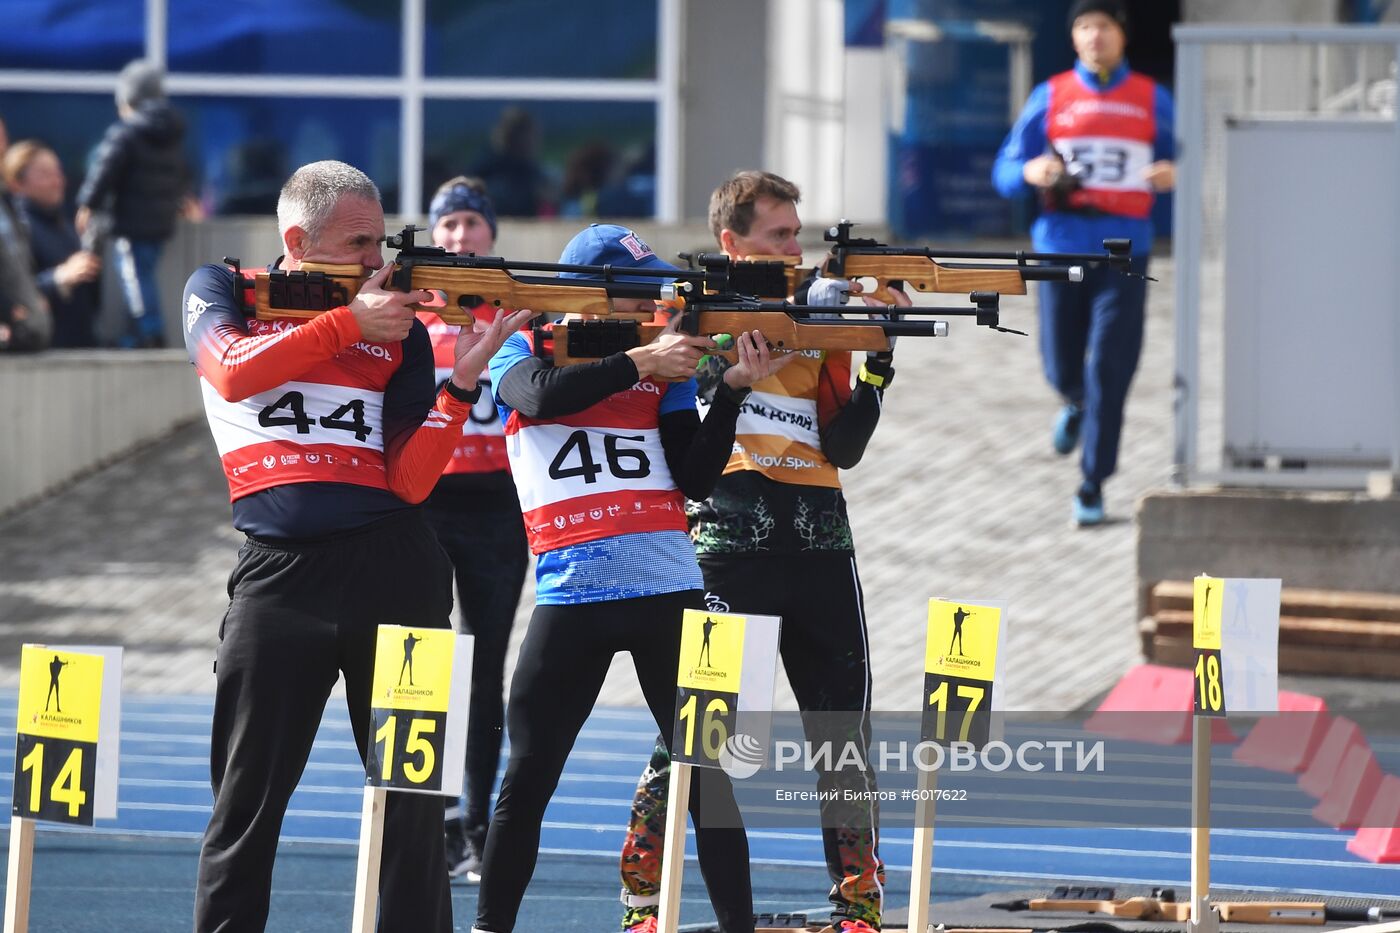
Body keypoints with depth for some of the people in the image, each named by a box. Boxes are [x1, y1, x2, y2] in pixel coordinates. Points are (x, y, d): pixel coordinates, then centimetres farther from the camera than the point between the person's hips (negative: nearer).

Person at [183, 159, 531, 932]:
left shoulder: (398, 330, 9)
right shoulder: (222, 294, 9)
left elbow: (410, 480, 1)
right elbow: (233, 372, -13)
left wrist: (463, 379, -11)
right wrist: (349, 324, -12)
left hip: (392, 568, 1)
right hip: (278, 571, -1)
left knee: (411, 795, 0)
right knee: (246, 794, 2)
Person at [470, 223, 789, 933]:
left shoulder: (667, 362, 11)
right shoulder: (520, 351, 6)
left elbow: (696, 479, 3)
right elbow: (540, 396, -18)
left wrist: (733, 387, -8)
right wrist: (639, 364, -19)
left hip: (671, 588, 2)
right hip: (572, 594, -2)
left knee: (709, 770, 1)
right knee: (527, 776, 1)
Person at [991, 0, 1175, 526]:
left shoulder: (1152, 100, 7)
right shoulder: (1050, 98, 7)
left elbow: (1178, 163, 11)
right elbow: (1005, 173, 6)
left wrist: (1171, 176, -13)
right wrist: (1031, 172, -17)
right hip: (1062, 246, 1)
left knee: (1109, 372, -9)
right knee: (1063, 368, 7)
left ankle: (1092, 487, -2)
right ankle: (1076, 404, 45)